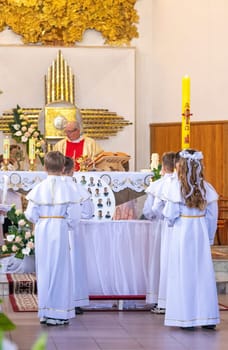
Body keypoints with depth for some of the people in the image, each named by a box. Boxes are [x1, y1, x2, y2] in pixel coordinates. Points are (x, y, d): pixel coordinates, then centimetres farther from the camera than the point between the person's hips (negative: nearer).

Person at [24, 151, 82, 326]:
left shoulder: (38, 188, -4)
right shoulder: (68, 189, -8)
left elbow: (31, 214, -3)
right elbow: (74, 216, -8)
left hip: (42, 232, 2)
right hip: (60, 231, -2)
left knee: (44, 269, 10)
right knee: (60, 270, 5)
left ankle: (45, 312, 15)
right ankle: (58, 313, 5)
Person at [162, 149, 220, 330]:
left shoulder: (176, 186, -12)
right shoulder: (206, 188, -2)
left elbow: (170, 214, -10)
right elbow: (212, 216, 2)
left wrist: (171, 221, 12)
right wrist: (210, 237, 13)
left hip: (182, 232, -3)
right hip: (201, 233, 3)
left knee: (184, 273, 4)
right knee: (204, 273, 9)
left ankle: (186, 318, 6)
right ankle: (207, 317, 11)